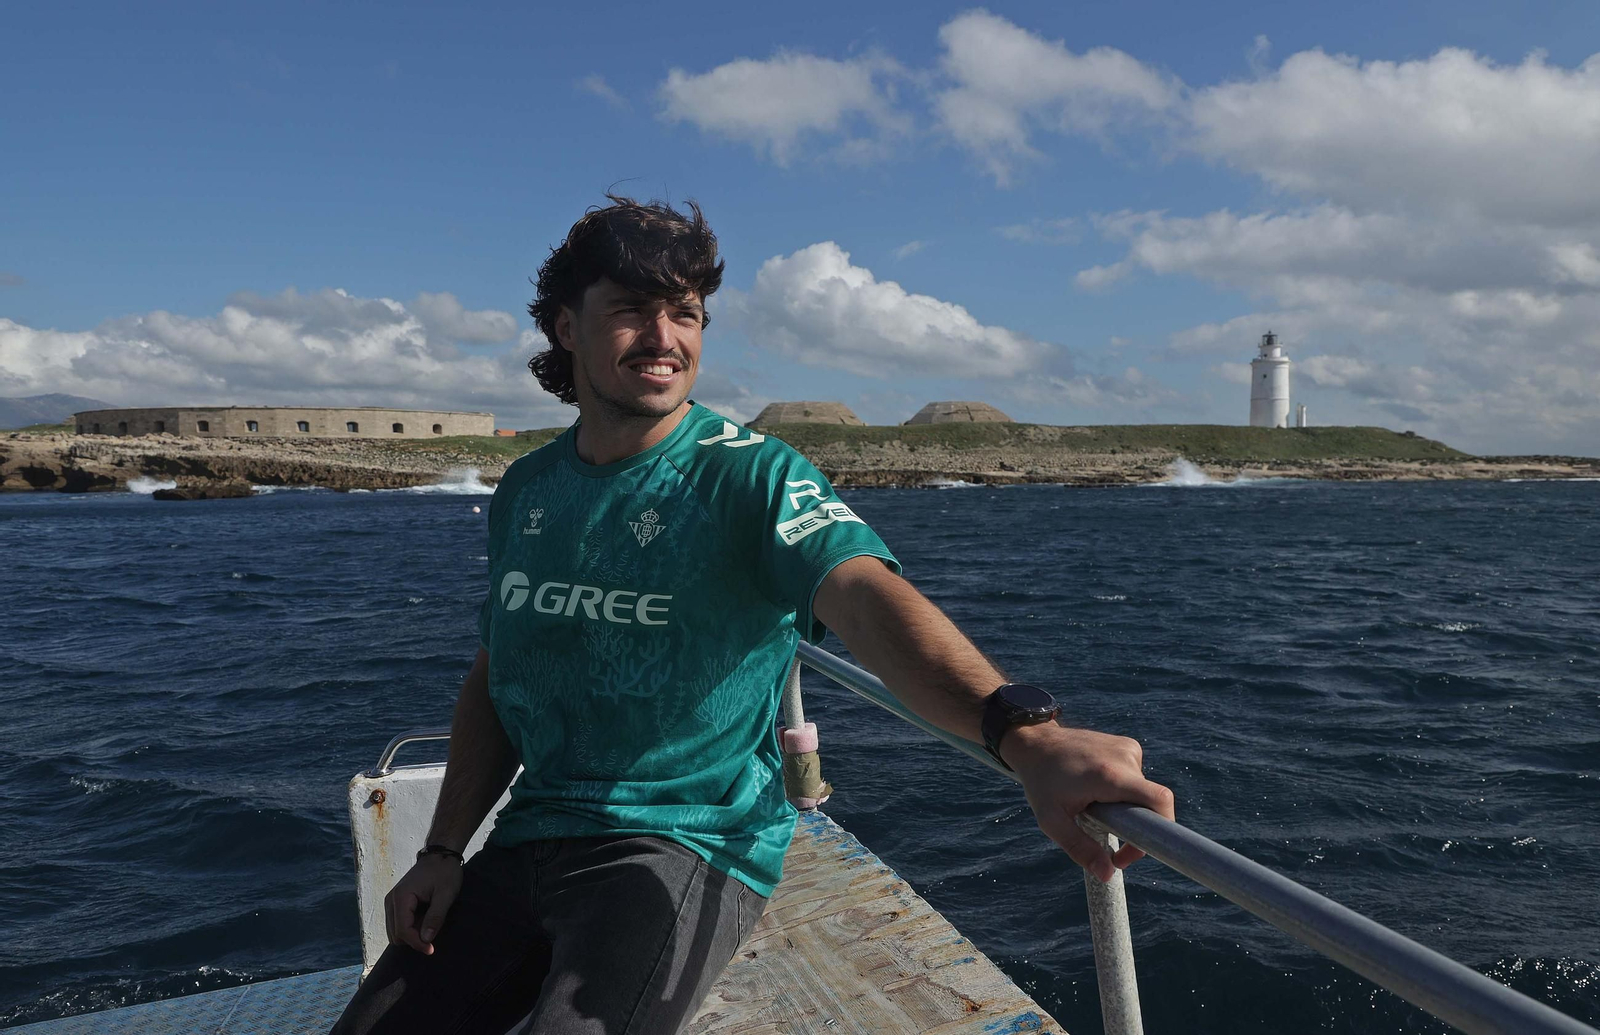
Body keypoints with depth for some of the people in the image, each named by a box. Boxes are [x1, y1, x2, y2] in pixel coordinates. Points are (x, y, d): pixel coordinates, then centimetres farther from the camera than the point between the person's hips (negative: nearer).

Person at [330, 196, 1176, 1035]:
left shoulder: (750, 476, -13)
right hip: (526, 842, 6)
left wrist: (1024, 733, -48)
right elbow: (494, 679, 13)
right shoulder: (526, 490, 6)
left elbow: (869, 598, -31)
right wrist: (442, 852, 6)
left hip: (687, 849, -5)